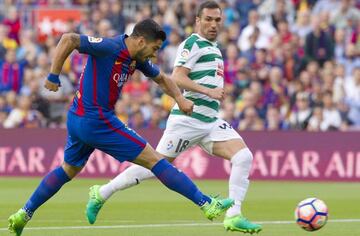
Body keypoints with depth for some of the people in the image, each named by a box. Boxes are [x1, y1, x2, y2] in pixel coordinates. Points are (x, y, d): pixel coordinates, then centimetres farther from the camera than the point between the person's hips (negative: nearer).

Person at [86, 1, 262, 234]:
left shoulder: (214, 48, 19)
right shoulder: (193, 44, -8)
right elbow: (177, 78, -19)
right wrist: (208, 91, -24)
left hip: (210, 121, 8)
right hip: (188, 118, -8)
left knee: (244, 157, -12)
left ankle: (234, 217, -13)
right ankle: (101, 193, 13)